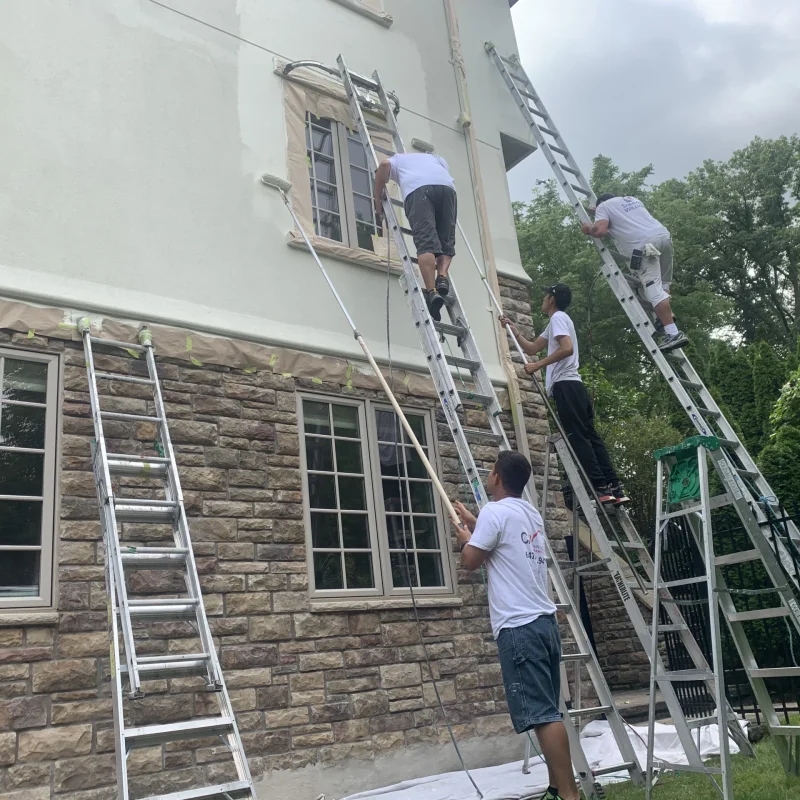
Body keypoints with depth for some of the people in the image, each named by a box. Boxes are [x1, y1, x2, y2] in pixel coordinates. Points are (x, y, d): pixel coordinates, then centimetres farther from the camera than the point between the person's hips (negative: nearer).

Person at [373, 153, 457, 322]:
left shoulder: (398, 159, 35)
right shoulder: (434, 157, 44)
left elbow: (384, 165, 12)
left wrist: (378, 201, 14)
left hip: (418, 188, -2)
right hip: (447, 187, 3)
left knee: (426, 243, -13)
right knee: (446, 240, 11)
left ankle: (432, 292, -27)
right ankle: (443, 277, -14)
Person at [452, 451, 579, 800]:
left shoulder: (496, 511, -10)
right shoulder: (530, 514, 17)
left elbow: (470, 561, -4)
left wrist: (465, 537, 16)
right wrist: (474, 524, 46)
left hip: (518, 627, -9)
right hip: (544, 622, 9)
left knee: (541, 714, -9)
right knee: (547, 713, 14)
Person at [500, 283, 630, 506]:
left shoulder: (558, 317, -3)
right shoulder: (557, 321, 27)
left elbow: (567, 348, -20)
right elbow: (532, 348, 33)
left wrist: (538, 365, -17)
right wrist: (513, 330, 29)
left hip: (566, 386, -10)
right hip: (573, 387, 10)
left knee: (578, 438, -12)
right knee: (590, 436, 4)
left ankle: (602, 488, -15)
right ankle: (615, 487, 1)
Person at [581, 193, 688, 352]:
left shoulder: (603, 206, 14)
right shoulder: (632, 199, 35)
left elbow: (600, 231, -4)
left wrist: (588, 230, 18)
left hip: (644, 245, -7)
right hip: (664, 235, 8)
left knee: (654, 290, -13)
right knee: (662, 283, 27)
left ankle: (673, 334, -20)